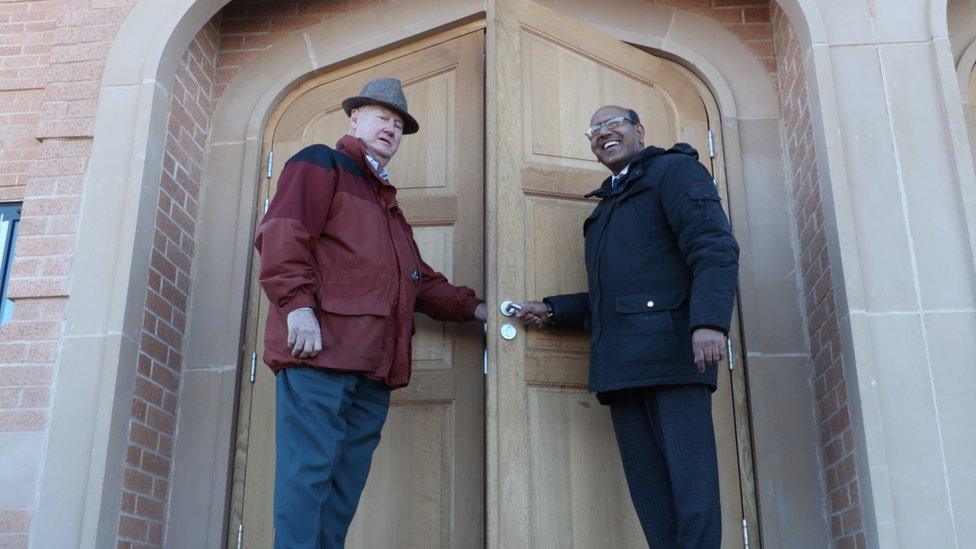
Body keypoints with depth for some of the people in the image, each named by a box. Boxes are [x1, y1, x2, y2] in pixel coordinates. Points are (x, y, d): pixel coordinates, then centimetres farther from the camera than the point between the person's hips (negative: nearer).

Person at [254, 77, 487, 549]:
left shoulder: (386, 201, 32)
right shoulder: (320, 164, 7)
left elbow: (418, 280, 34)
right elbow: (282, 233, -9)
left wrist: (471, 307, 23)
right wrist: (298, 303, -21)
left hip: (374, 367, 8)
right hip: (321, 349, -8)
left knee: (345, 482, 6)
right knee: (308, 473, -11)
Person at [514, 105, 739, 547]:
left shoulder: (673, 170, 7)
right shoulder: (607, 207, 30)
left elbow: (715, 248, -9)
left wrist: (710, 321, -23)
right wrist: (551, 311, 19)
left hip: (670, 348, -7)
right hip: (621, 365, 8)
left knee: (689, 482, -11)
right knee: (650, 497, 3)